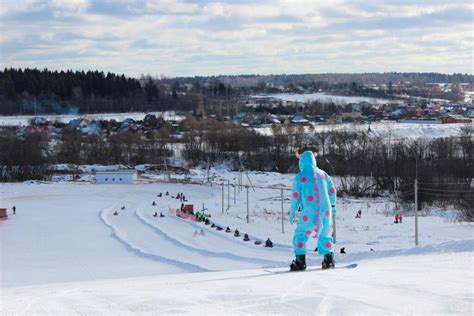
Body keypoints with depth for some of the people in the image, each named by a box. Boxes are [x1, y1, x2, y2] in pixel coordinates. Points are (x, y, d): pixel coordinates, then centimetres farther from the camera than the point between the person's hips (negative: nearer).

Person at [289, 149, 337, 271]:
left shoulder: (300, 177, -2)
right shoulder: (323, 174, 11)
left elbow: (295, 196, -2)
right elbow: (332, 190, 18)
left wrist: (292, 213, 7)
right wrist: (333, 205, 31)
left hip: (309, 211, -4)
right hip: (325, 209, 4)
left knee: (300, 235, 3)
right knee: (324, 235, 16)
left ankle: (300, 262, -4)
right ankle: (328, 259, 10)